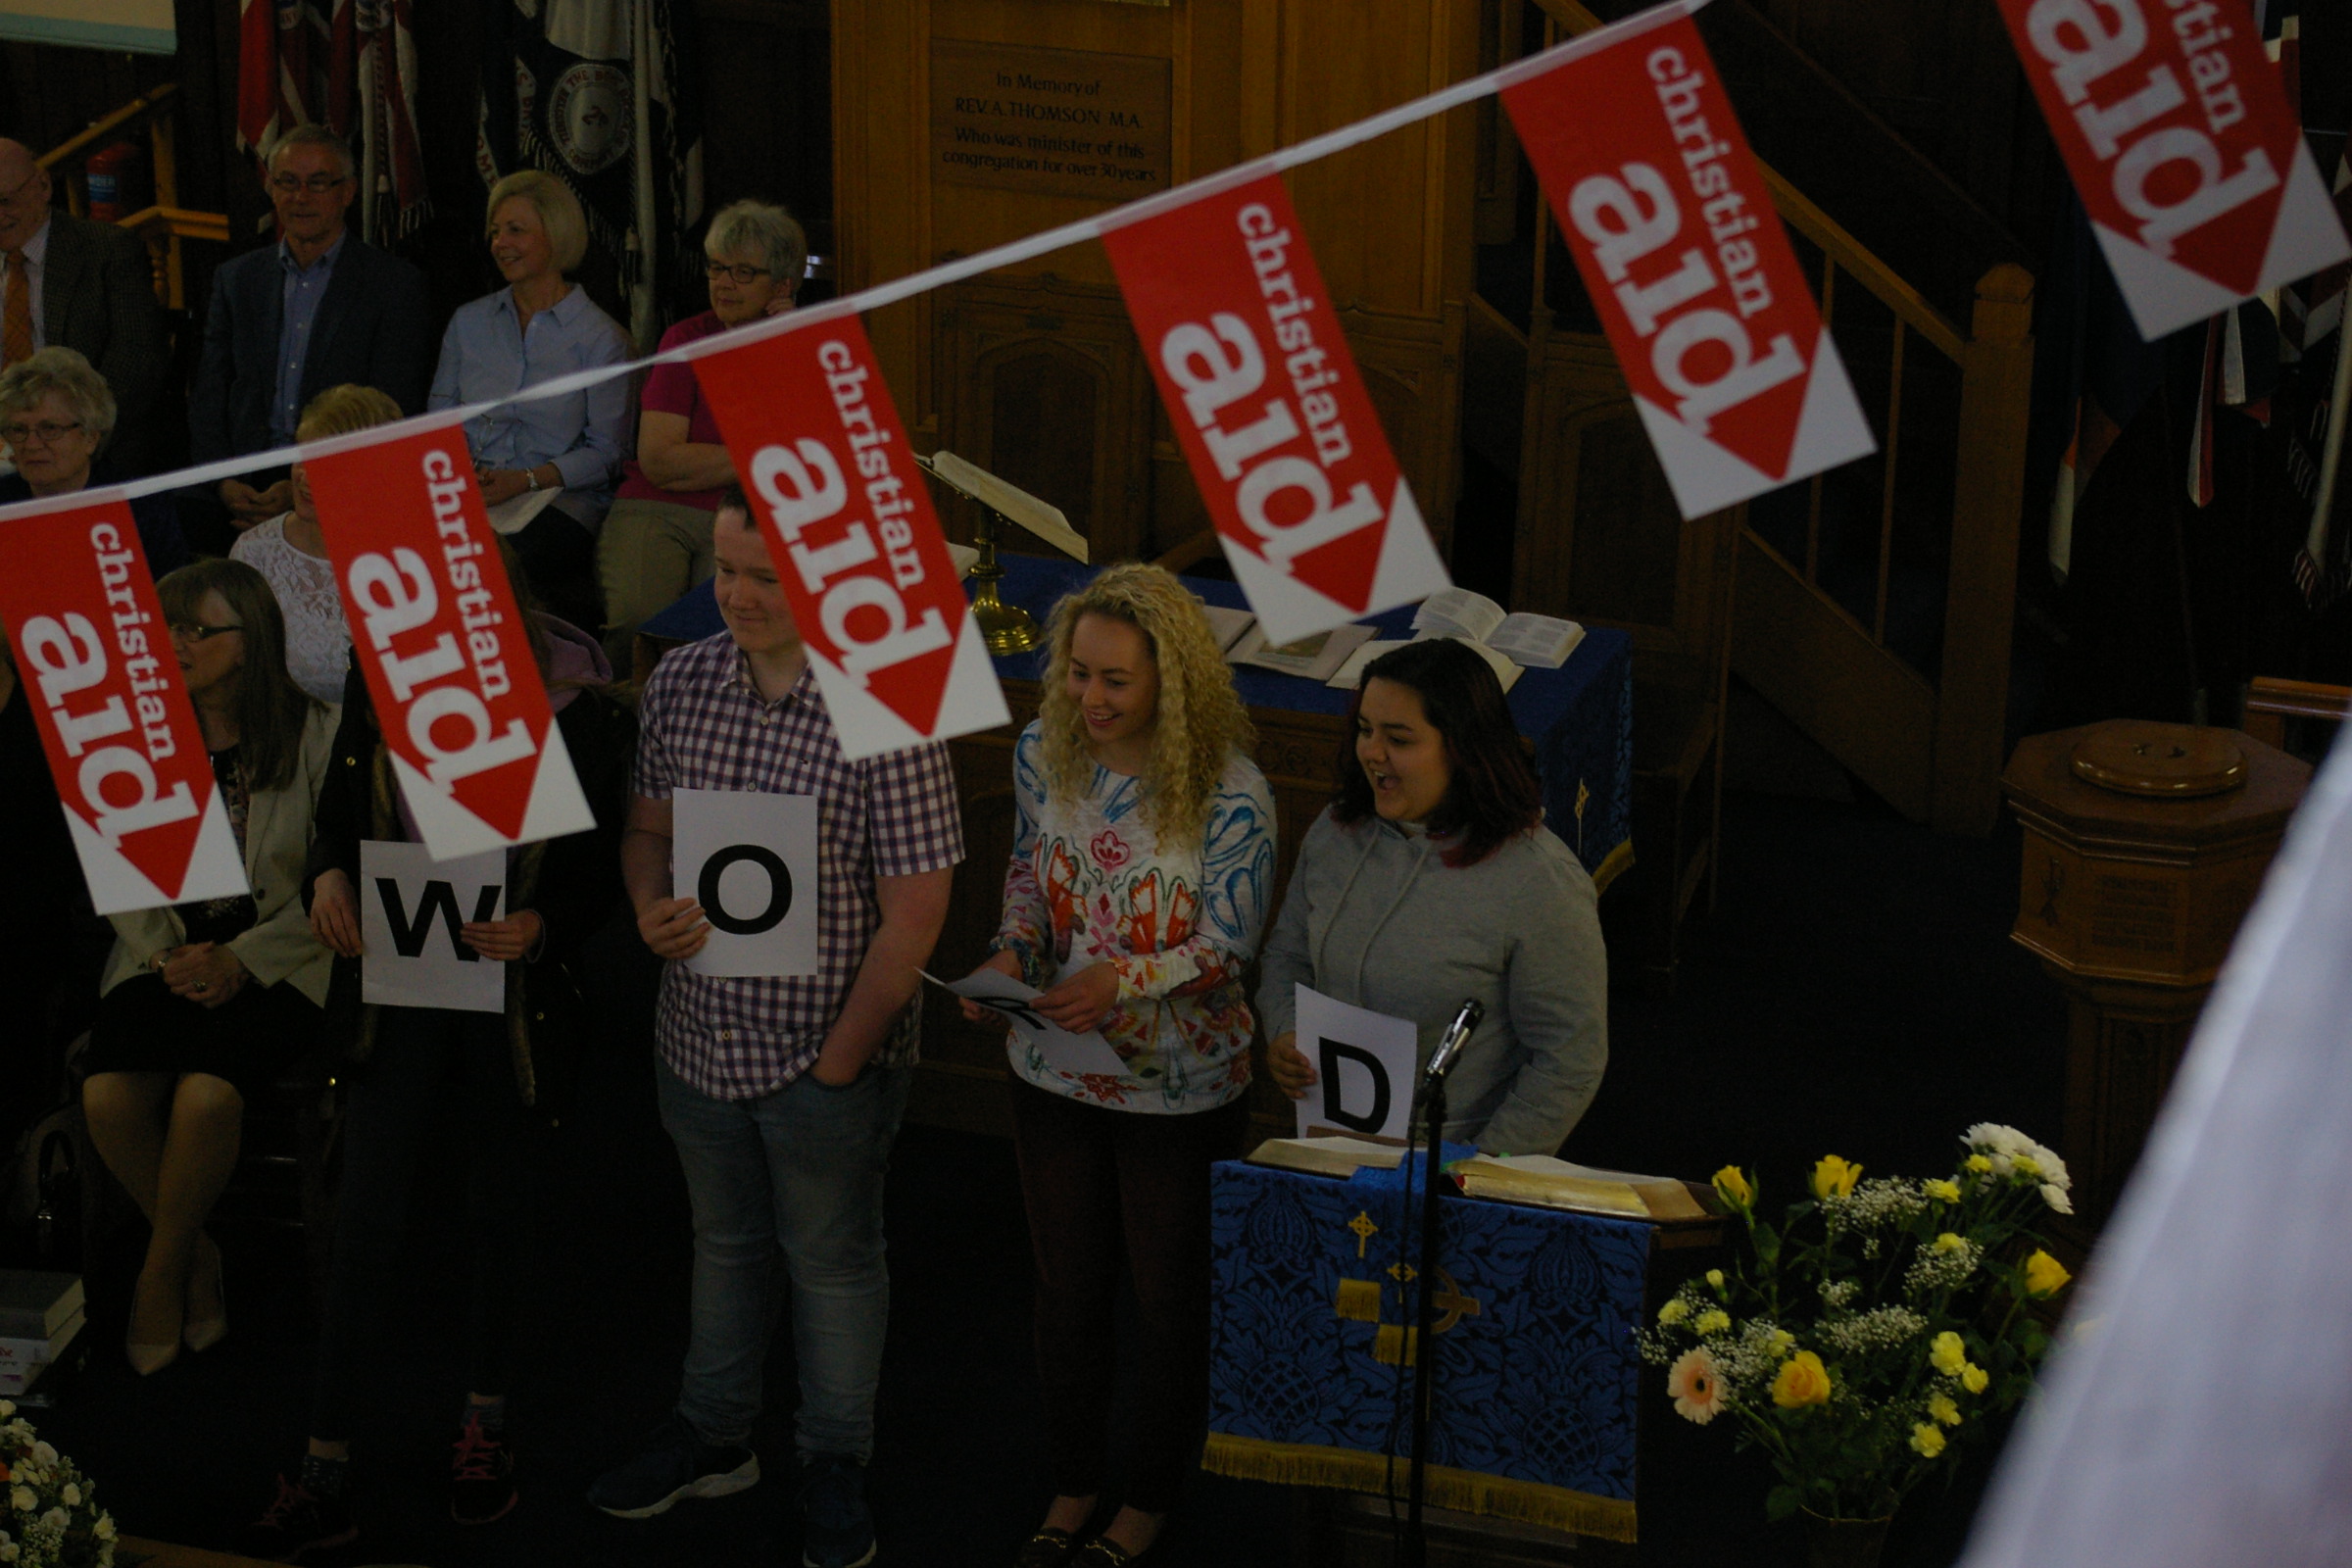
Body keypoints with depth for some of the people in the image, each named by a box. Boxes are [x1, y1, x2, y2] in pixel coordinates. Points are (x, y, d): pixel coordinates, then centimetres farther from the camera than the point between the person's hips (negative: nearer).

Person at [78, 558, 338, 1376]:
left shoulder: (316, 734, -2)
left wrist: (240, 961, -13)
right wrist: (167, 954, -7)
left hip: (275, 963, -4)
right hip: (166, 957, 4)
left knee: (205, 1092, -31)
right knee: (107, 1094, -25)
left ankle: (162, 1272, -4)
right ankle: (196, 1259, 1)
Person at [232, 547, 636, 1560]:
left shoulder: (578, 709, -13)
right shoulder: (379, 685, -5)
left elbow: (607, 868, -6)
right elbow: (340, 811, 9)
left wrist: (543, 925, -26)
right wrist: (329, 876, -12)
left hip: (517, 997, -2)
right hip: (400, 988, 2)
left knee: (498, 1219, 15)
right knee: (363, 1230, 0)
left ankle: (485, 1426, 37)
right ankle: (322, 1483, 6)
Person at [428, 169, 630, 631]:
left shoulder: (601, 338, 3)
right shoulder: (468, 321, 19)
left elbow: (605, 453, -1)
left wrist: (526, 480, -14)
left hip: (560, 500, -4)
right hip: (471, 493, 4)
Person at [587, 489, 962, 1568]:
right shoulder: (679, 682, -4)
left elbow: (914, 913, -18)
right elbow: (648, 827, 10)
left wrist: (841, 1057, -14)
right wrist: (651, 908, -12)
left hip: (824, 1056, -5)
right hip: (699, 1036, 5)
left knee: (833, 1258, 15)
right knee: (722, 1239, 24)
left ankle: (834, 1467, 33)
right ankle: (713, 1435, 42)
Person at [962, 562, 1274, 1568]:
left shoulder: (1229, 794, -23)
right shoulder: (1043, 754, -9)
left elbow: (1227, 949, -17)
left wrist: (1123, 976, -33)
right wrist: (1013, 952, -13)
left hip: (1178, 1089, -4)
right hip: (1056, 1073, 4)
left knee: (1170, 1300, 15)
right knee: (1067, 1288, 19)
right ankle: (1073, 1484, 40)